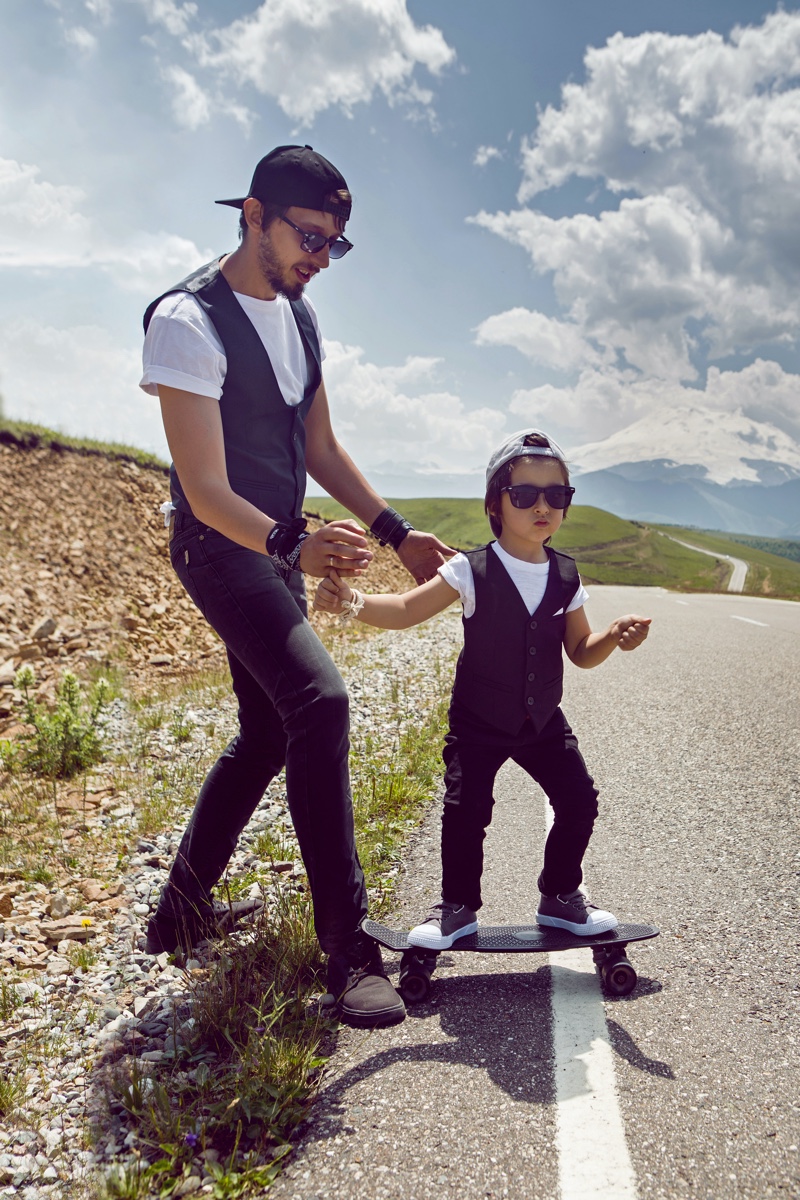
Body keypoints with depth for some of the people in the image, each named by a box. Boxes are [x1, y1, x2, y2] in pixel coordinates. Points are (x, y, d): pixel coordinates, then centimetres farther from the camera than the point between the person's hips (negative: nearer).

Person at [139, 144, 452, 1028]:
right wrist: (296, 547, -40)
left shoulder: (298, 316, 9)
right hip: (220, 545, -9)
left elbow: (321, 447, 13)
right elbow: (206, 489, -23)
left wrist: (396, 533, 5)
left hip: (280, 548, 9)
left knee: (267, 733, 13)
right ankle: (348, 950, -17)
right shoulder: (189, 320, -17)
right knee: (319, 699, -26)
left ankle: (181, 911, 30)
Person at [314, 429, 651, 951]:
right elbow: (407, 610, -18)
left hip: (544, 721, 4)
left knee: (579, 800, 3)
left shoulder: (566, 576, -3)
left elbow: (581, 651, 4)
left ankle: (562, 896, 26)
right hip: (478, 723, -4)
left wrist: (614, 637, -17)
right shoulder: (472, 570, -15)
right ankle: (458, 907, 16)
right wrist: (353, 602, -36)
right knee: (466, 810, -9)